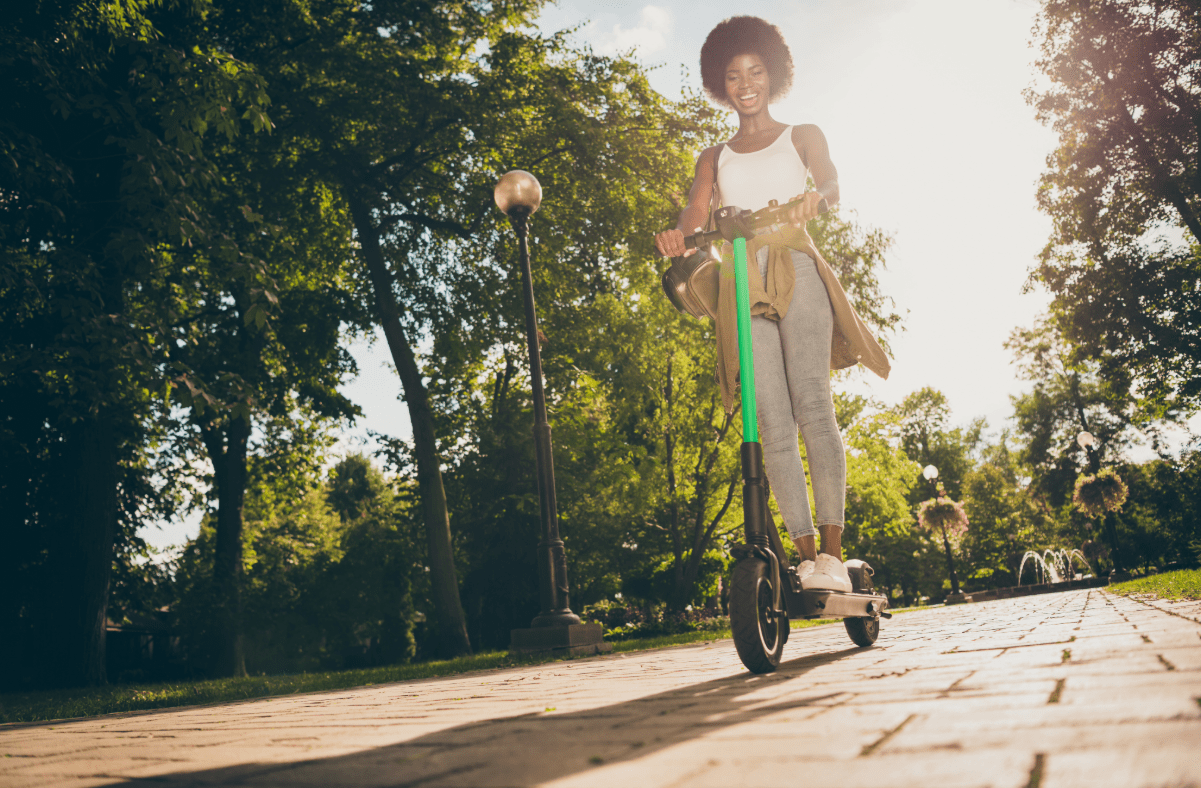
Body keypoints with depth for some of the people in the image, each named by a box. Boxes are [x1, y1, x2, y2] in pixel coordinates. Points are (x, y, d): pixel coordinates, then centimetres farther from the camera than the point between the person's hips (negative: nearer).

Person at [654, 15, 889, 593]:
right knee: (771, 423, -7)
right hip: (741, 284, 2)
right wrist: (677, 235, -18)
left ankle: (832, 551, -20)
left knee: (813, 405, -18)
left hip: (796, 272, -2)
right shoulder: (715, 158, 24)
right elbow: (697, 212, 7)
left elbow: (831, 183, -2)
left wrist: (813, 199, -27)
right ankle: (807, 556, -7)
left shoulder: (802, 136, 18)